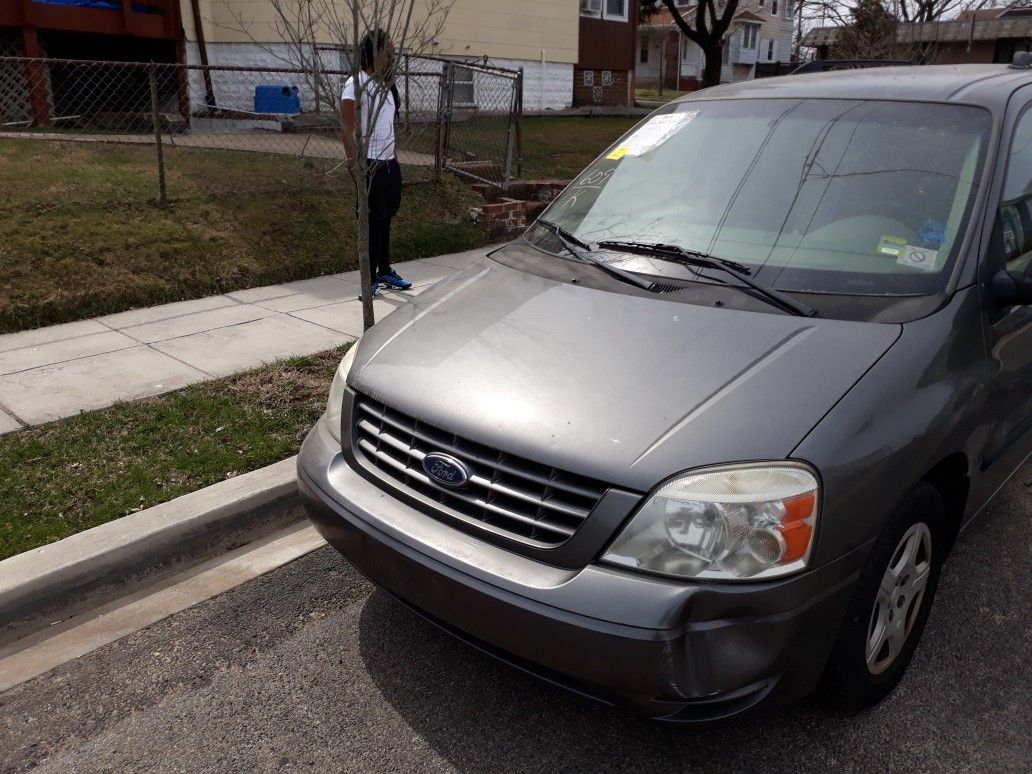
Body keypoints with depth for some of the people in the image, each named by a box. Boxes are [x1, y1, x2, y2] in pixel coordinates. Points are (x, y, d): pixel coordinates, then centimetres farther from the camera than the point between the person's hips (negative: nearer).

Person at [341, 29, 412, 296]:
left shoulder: (386, 85, 14)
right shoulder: (356, 84, -10)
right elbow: (348, 129, -14)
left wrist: (394, 156, 16)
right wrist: (353, 163, -20)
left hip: (389, 162, 7)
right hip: (369, 164, -7)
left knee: (385, 217, 14)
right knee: (373, 220, -4)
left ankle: (384, 271, 25)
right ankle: (370, 279, 5)